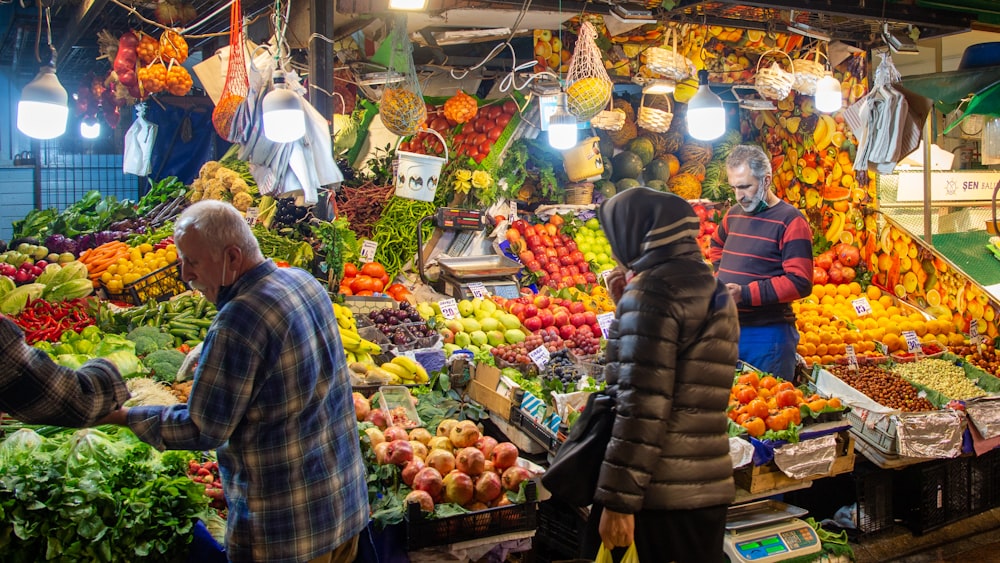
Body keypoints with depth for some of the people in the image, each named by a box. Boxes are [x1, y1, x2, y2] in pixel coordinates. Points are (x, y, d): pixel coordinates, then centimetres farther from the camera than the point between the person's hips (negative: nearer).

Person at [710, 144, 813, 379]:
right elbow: (716, 246, 33)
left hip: (767, 335, -6)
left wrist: (745, 294, -22)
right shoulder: (734, 214, 12)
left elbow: (800, 282, -18)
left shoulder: (790, 221, -10)